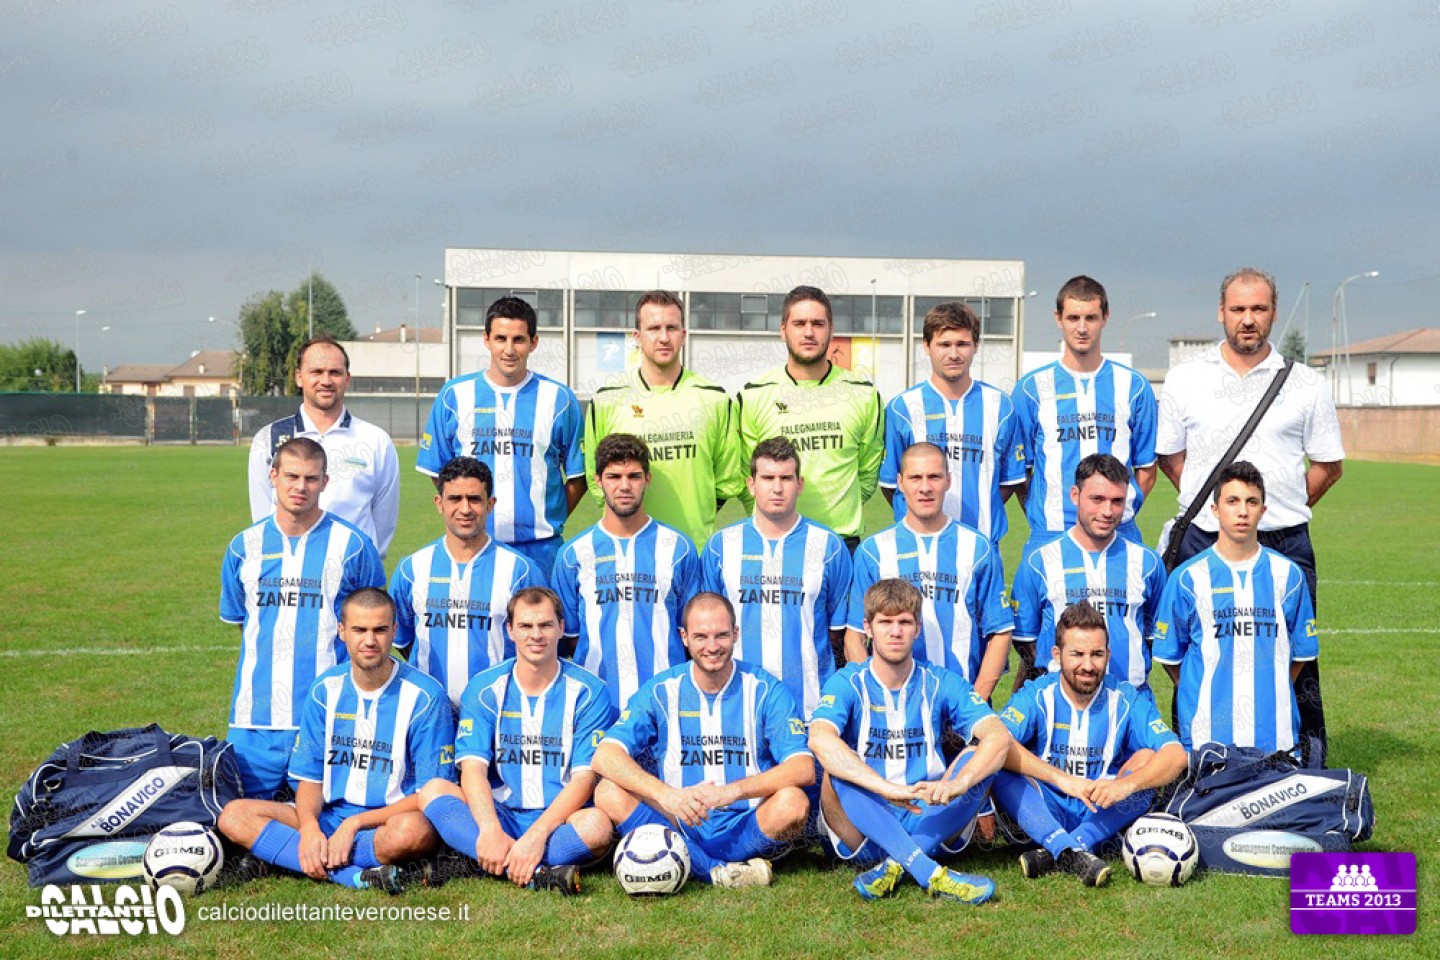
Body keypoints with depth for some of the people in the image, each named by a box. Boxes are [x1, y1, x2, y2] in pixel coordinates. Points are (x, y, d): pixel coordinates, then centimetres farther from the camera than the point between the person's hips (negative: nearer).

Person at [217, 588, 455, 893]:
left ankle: (281, 856, -24)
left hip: (388, 822, -5)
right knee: (234, 815, -17)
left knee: (413, 831, -40)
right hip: (329, 817, 5)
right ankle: (358, 876, -30)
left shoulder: (425, 696, -8)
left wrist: (355, 823, -17)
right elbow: (309, 776, 6)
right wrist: (309, 827, -16)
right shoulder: (325, 690, 5)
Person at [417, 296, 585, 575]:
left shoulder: (558, 398, 4)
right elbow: (438, 471, 11)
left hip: (539, 547, 0)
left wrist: (547, 520, -1)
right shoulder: (455, 395, 6)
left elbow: (578, 477, 7)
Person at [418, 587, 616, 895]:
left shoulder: (588, 692, -1)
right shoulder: (484, 689, 4)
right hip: (499, 815, 2)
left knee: (598, 825, -34)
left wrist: (538, 834, -24)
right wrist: (491, 831, -26)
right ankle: (539, 873, -39)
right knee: (434, 789, -23)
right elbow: (473, 767, -7)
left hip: (559, 820, -2)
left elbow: (585, 777, -9)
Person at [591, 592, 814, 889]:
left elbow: (804, 769, -13)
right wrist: (665, 794, -28)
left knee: (792, 802, -30)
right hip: (681, 827, 2)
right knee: (610, 793, -23)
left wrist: (730, 791, -27)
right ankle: (722, 872, -28)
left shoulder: (765, 690, -1)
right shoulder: (660, 691, 2)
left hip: (747, 831, -1)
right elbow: (604, 756, -10)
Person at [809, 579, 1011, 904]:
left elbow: (999, 737, -14)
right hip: (865, 836, -2)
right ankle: (930, 874, -39)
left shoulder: (942, 684, 2)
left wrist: (957, 783, -35)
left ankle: (896, 865, -28)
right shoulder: (848, 684, -4)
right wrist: (887, 788, -39)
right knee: (836, 773, -29)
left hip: (929, 826, 2)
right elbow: (820, 740, -27)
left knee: (976, 757, -19)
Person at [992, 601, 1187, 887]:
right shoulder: (1037, 695, -7)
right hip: (1044, 814, -1)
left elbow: (1177, 755, -17)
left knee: (1147, 760, -24)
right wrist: (1061, 778, -38)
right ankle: (1070, 852, -40)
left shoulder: (1127, 700, -3)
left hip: (1102, 814, 1)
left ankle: (1052, 854, -32)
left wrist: (1126, 784, -36)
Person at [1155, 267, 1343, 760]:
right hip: (1203, 541, 1)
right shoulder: (1184, 378, 8)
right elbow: (1169, 455, 16)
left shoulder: (1306, 384, 7)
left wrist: (1283, 510, 9)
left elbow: (1328, 465, 14)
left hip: (1285, 544, 0)